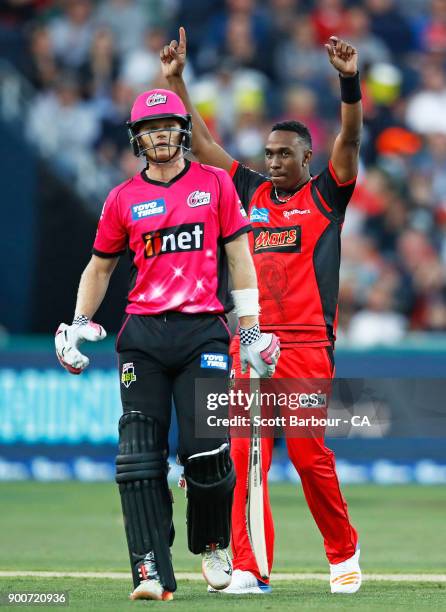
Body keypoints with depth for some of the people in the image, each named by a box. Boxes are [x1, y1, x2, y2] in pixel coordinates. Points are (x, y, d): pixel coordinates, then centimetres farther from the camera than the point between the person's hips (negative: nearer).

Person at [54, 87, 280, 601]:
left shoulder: (214, 184, 7)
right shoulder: (123, 199, 10)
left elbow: (238, 255, 8)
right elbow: (99, 267, 19)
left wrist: (251, 328, 2)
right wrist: (79, 324, 5)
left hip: (203, 331, -2)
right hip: (142, 336, 2)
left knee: (206, 450, -11)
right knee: (139, 457, -9)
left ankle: (212, 546, 16)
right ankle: (152, 573, -10)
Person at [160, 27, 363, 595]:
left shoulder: (326, 194, 6)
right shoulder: (251, 192, 16)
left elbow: (350, 138, -8)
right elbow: (200, 141, 18)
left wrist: (349, 80, -23)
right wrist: (176, 80, 13)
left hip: (306, 346, -4)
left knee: (309, 455, -6)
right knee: (244, 455, -5)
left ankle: (343, 553, 14)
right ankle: (249, 570, -4)